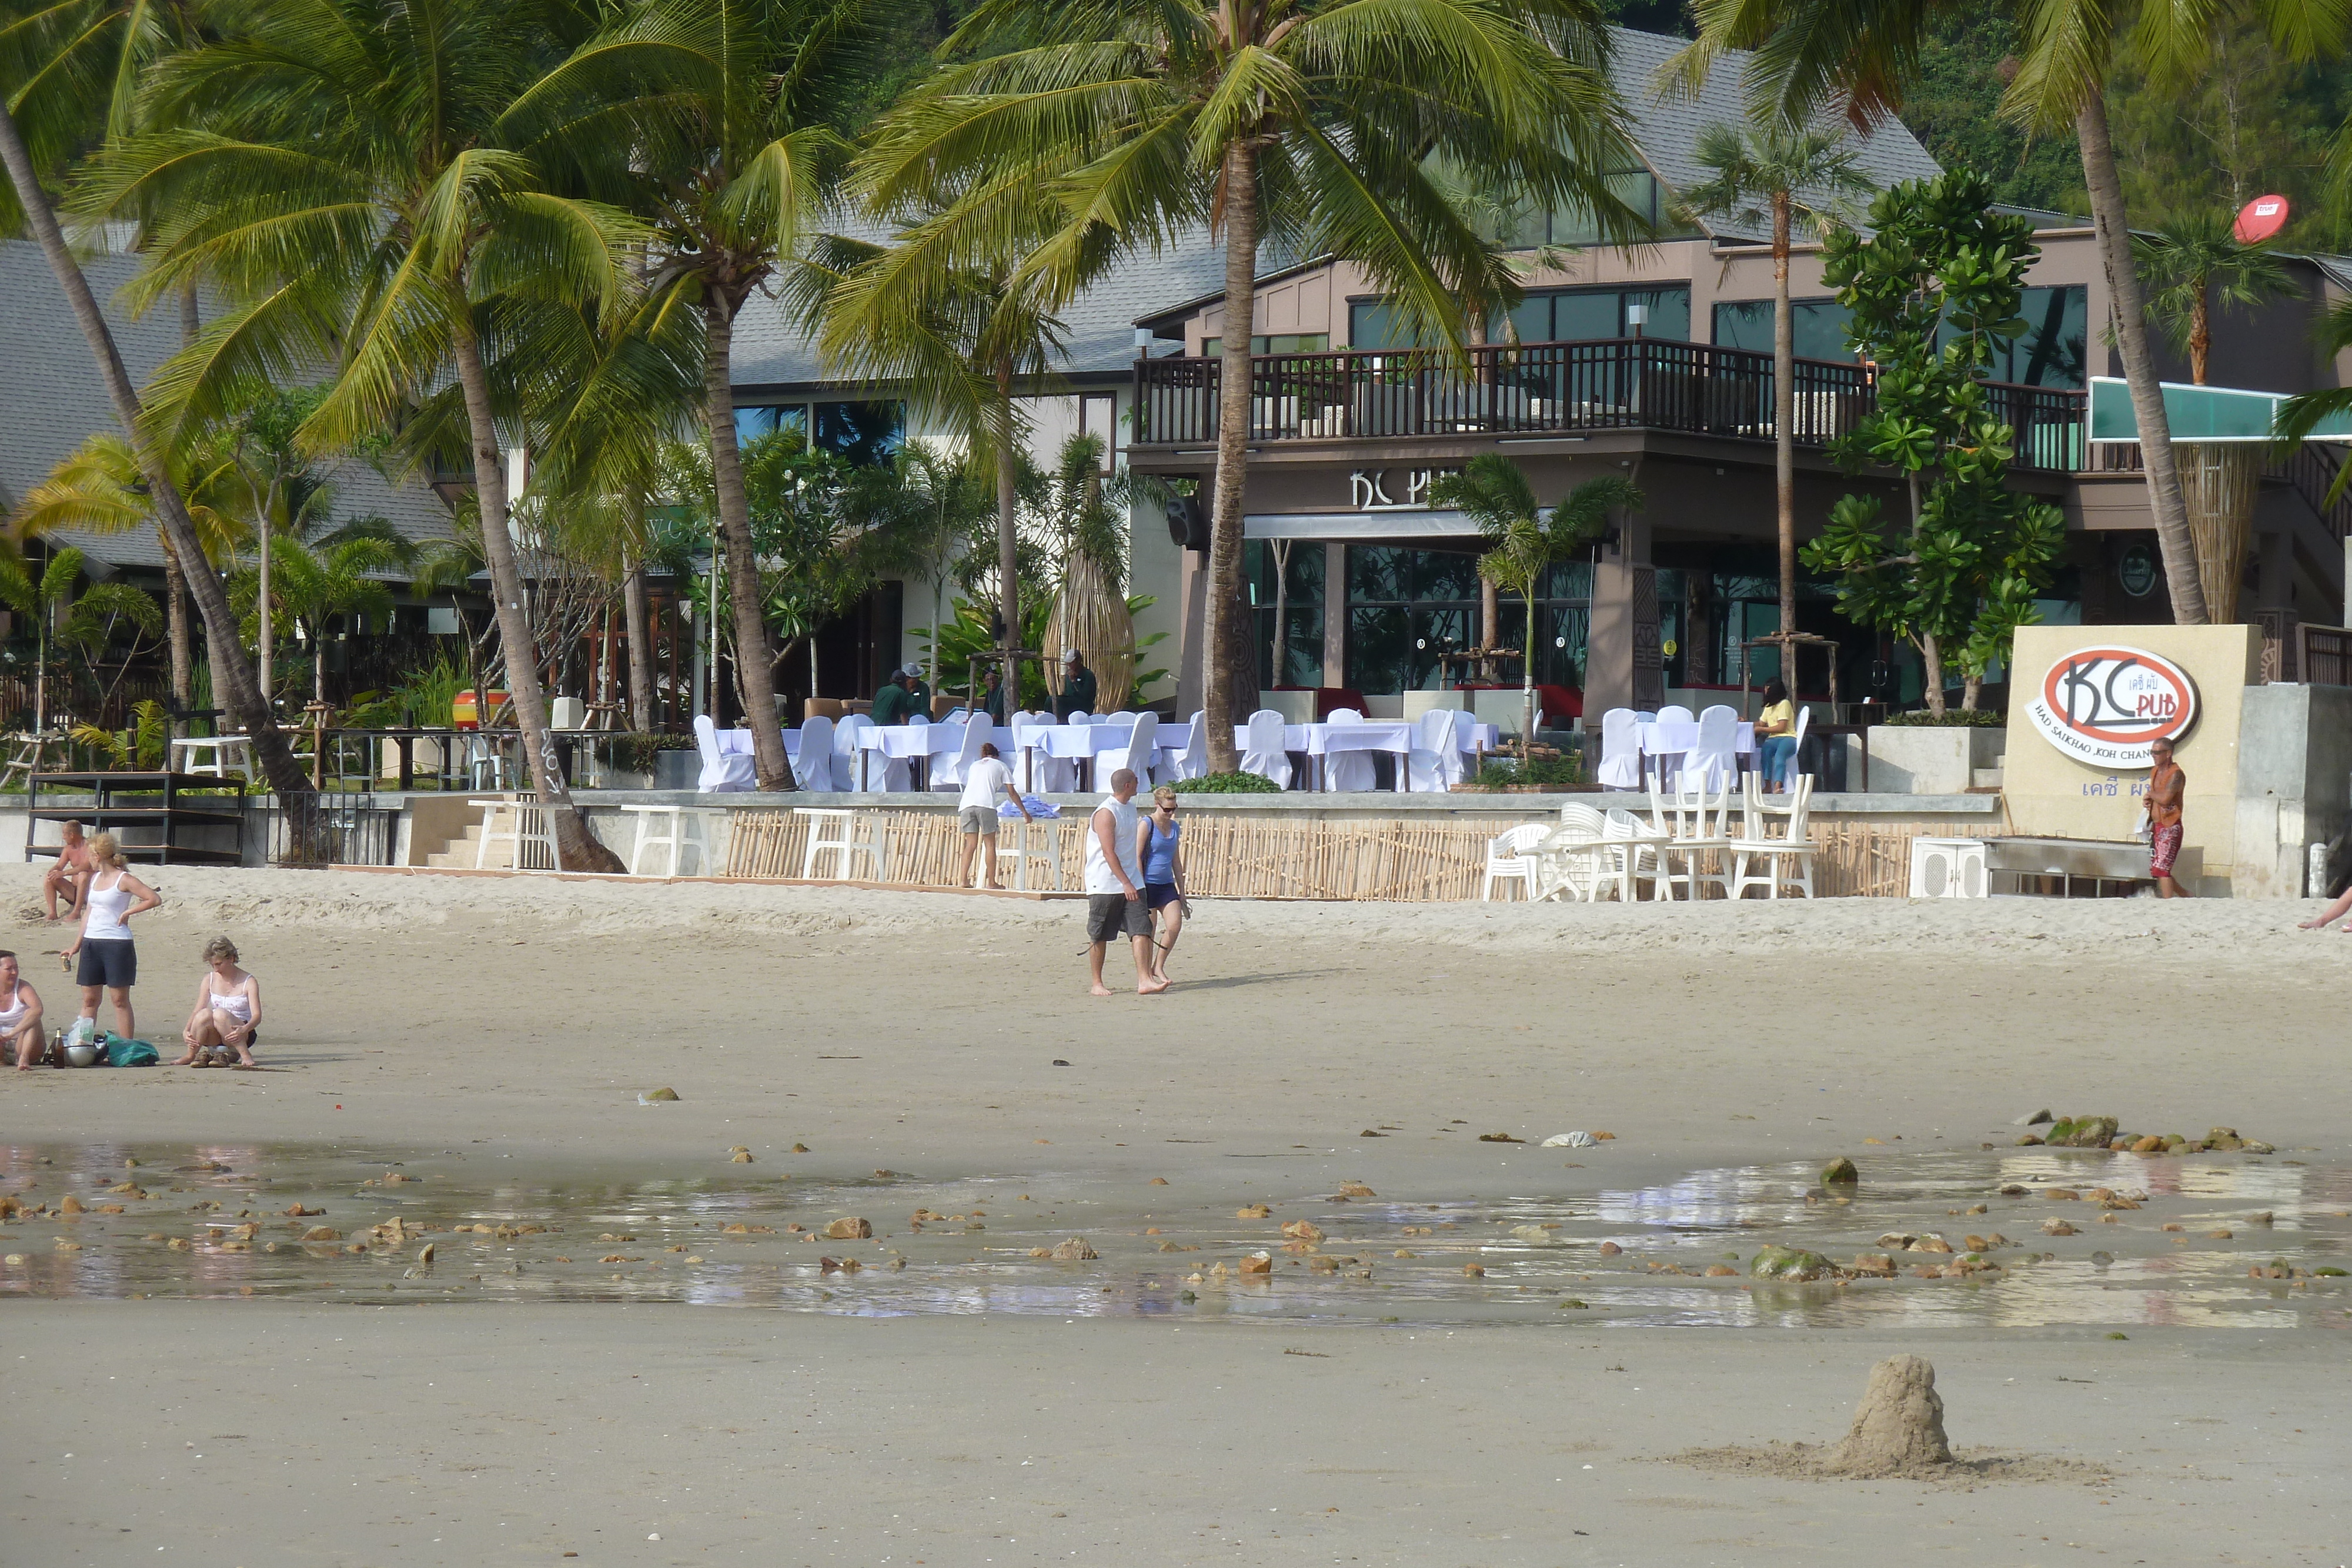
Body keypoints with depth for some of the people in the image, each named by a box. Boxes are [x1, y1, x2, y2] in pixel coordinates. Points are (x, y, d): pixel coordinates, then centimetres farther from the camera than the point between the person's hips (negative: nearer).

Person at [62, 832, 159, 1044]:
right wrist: (77, 945, 17)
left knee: (120, 1000, -2)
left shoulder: (124, 880, -8)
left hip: (117, 944, -7)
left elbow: (154, 899, -14)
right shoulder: (95, 878, 13)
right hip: (91, 943, 7)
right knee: (89, 999, 5)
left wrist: (127, 912, -13)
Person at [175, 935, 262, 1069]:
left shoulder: (248, 982, -5)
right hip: (215, 1038, 3)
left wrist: (244, 1030, -35)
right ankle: (191, 1055, -14)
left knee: (220, 1013, -34)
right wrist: (186, 1031, -18)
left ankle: (245, 1056, -29)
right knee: (205, 1014, -31)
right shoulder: (210, 980, 6)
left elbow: (257, 1015, -14)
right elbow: (197, 1011, 2)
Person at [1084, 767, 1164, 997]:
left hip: (1130, 881, 8)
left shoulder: (1130, 807, 13)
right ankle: (1097, 984, 13)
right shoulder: (1106, 813, -15)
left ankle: (1145, 981, -10)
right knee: (1099, 937, 3)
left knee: (1141, 929, -5)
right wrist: (1125, 884, -24)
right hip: (1105, 883, -8)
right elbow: (1109, 853, -21)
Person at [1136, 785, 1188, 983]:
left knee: (1175, 925, -7)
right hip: (1148, 884, -6)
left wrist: (1181, 891, 20)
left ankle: (1159, 967, 8)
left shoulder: (1175, 827, 12)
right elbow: (1137, 857, -11)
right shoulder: (1147, 825, -7)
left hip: (1167, 885, 6)